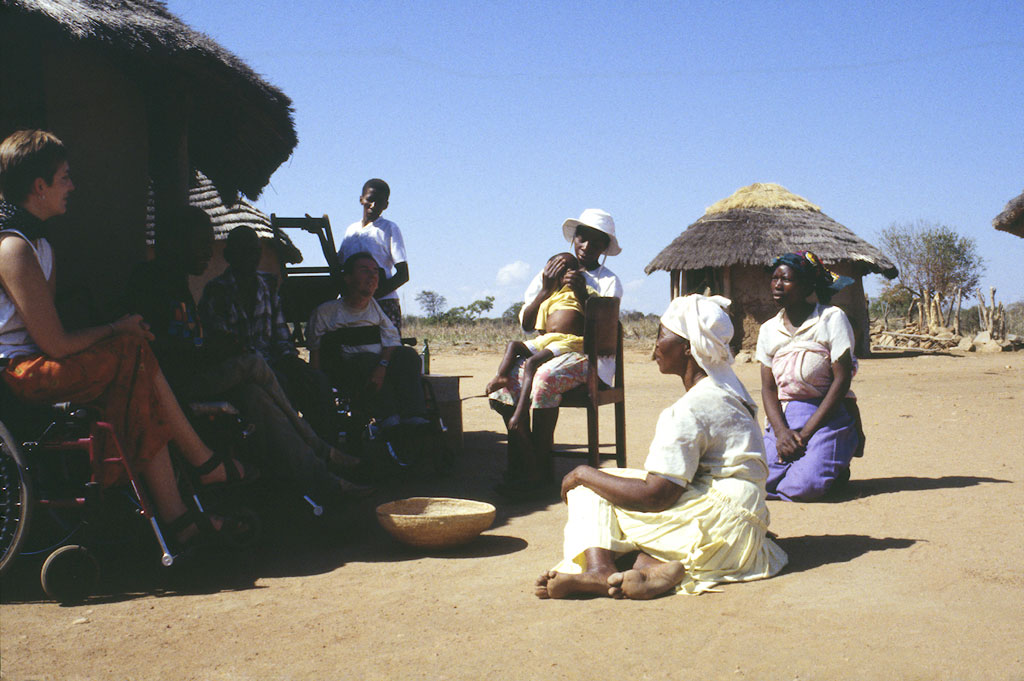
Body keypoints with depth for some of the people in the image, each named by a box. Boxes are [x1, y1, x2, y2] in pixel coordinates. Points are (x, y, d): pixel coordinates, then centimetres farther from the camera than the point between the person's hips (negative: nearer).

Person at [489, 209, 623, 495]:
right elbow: (526, 324, 9)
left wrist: (582, 295, -18)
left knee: (546, 377, -36)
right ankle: (523, 464, -21)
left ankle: (541, 468, -24)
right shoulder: (550, 273, 17)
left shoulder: (608, 281, 6)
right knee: (505, 379, -25)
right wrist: (546, 290, -6)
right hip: (547, 350, 5)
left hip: (589, 355, -4)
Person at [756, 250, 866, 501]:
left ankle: (835, 467, 7)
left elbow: (842, 380, -10)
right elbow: (768, 388, 5)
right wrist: (781, 431, -14)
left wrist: (805, 433, -15)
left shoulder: (832, 318, -5)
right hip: (784, 417, 4)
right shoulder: (768, 330, 9)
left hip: (827, 416, -4)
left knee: (803, 487, -26)